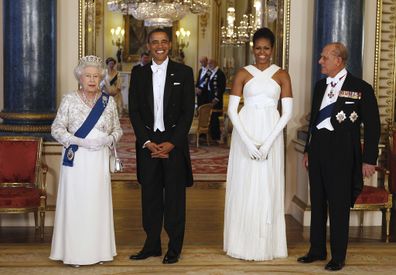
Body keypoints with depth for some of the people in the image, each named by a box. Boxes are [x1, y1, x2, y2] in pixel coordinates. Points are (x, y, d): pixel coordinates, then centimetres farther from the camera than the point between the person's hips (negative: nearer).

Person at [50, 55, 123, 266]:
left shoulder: (108, 101, 8)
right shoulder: (69, 100, 1)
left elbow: (117, 129, 12)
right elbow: (57, 128, -2)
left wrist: (109, 139, -10)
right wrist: (80, 141, -15)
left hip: (99, 161, 2)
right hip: (76, 160, -2)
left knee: (98, 202, 4)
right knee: (75, 203, -1)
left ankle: (97, 250, 14)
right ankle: (74, 252, 7)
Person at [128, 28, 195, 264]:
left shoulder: (184, 72, 1)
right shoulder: (139, 74, 8)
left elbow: (188, 111, -2)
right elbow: (134, 111, 5)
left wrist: (172, 143, -11)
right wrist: (147, 142, -7)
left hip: (174, 143, -2)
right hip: (147, 143, 2)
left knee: (175, 197, 2)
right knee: (150, 196, 7)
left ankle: (174, 248, 11)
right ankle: (152, 245, 17)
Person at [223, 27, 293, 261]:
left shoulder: (281, 75, 4)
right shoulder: (243, 74, 3)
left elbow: (287, 112, -1)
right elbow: (232, 110, -2)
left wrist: (268, 142, -11)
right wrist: (247, 141, -12)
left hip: (271, 135, 0)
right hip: (245, 133, 0)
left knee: (267, 188, 4)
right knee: (244, 187, 3)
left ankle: (266, 244, 16)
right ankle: (244, 243, 14)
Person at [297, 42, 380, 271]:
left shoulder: (361, 88, -8)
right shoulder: (321, 85, 10)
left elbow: (373, 125, -6)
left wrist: (369, 159, -8)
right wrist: (308, 149, 18)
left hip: (341, 152, -6)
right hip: (318, 148, 6)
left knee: (339, 205, 2)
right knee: (317, 202, 14)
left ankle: (338, 256, 14)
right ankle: (317, 250, 27)